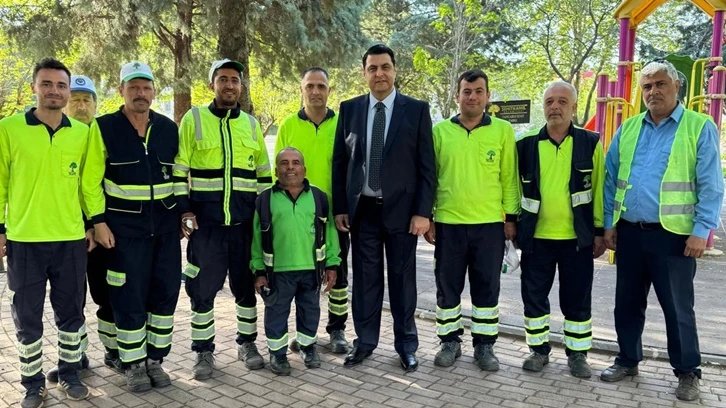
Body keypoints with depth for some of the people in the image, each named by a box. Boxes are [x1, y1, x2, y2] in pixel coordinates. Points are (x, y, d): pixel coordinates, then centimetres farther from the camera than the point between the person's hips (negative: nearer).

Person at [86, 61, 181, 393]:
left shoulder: (169, 128, 6)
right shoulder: (104, 128, -3)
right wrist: (99, 221, -8)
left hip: (165, 225, 3)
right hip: (124, 227, -3)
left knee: (165, 292, 6)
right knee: (129, 297, 0)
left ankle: (155, 358, 21)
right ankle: (133, 364, 16)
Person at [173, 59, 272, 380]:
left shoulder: (251, 124, 10)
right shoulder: (193, 119, 1)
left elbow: (263, 172, 15)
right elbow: (178, 169, 0)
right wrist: (183, 209, -7)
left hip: (245, 221, 3)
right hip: (205, 221, -2)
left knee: (246, 284, 11)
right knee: (203, 287, 3)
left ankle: (247, 343, 27)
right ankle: (204, 351, 17)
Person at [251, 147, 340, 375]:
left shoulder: (319, 197, 2)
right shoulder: (265, 200, -1)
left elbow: (329, 233, 5)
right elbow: (257, 238, 1)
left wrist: (331, 265, 2)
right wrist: (259, 271, -1)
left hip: (312, 269, 2)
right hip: (278, 271, -1)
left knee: (310, 310, 15)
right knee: (276, 312, 9)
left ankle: (308, 346, 36)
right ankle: (278, 352, 26)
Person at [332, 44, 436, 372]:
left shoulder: (417, 109, -1)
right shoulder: (349, 109, 5)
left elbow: (426, 166, -3)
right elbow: (339, 161, 7)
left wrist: (423, 211, -9)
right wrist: (340, 207, 2)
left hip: (401, 209, -2)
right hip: (362, 210, 2)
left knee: (403, 279, 9)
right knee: (365, 278, 10)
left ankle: (406, 345, 23)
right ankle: (364, 341, 24)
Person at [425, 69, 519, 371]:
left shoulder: (503, 130, 2)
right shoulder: (440, 131, 4)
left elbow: (509, 177, 4)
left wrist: (511, 217, 1)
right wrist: (426, 217, 3)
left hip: (490, 223, 0)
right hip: (448, 223, 1)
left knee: (487, 288, 8)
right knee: (447, 287, 8)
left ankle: (485, 345, 21)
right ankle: (450, 342, 24)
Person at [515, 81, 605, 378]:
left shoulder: (591, 143, 0)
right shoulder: (526, 144, 1)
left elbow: (599, 189, 2)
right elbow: (515, 188, 7)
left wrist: (600, 230, 1)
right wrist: (514, 225, 6)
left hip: (577, 238, -1)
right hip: (536, 237, 1)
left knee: (578, 301, 8)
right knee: (534, 296, 8)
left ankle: (577, 354, 23)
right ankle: (539, 350, 25)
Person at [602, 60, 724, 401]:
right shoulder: (628, 129, 9)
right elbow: (611, 179, 10)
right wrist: (608, 223, 6)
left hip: (673, 234, -4)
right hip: (629, 231, 4)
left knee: (678, 308, 7)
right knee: (627, 303, 14)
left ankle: (687, 372, 23)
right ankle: (627, 360, 30)